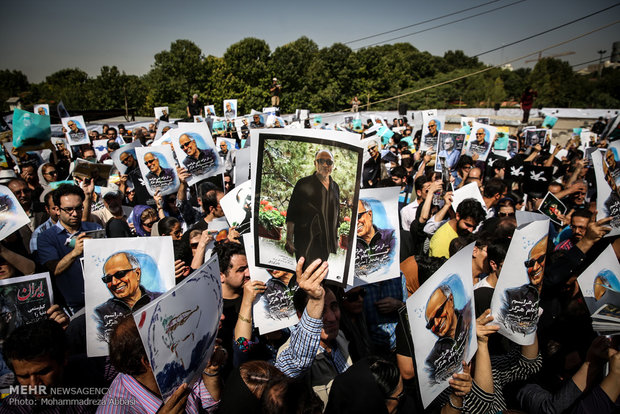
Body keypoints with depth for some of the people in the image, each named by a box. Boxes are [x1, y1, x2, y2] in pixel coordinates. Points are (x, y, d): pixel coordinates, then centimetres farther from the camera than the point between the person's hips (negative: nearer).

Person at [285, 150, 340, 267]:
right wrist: (289, 240, -11)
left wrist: (336, 239, 20)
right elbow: (291, 213, -4)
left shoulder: (335, 187, 14)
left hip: (327, 244, 5)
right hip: (305, 243, -5)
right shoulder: (303, 184, -2)